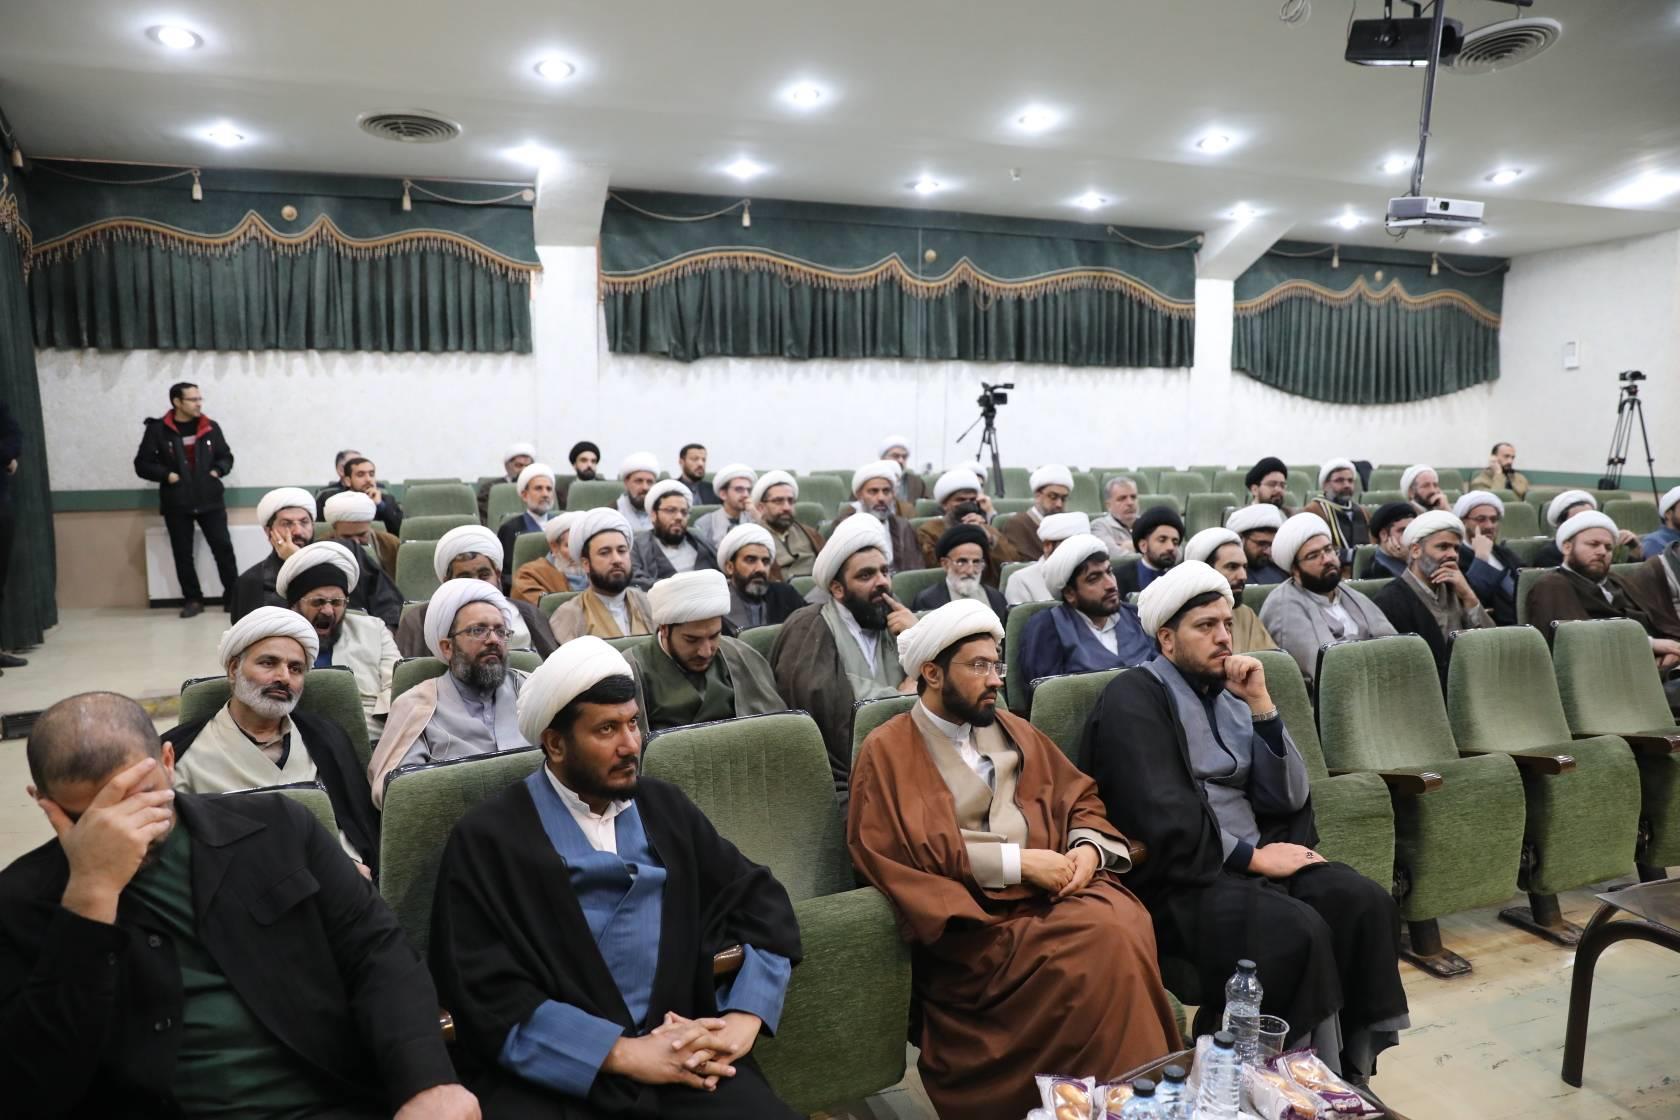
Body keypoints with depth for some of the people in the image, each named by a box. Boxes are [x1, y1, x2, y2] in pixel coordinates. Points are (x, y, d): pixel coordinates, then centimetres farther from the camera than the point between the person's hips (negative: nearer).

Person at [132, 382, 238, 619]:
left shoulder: (211, 428, 4)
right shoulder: (158, 429, -4)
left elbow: (226, 456, 13)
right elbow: (142, 464, 0)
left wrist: (218, 470, -6)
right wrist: (166, 475, -15)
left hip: (210, 500, 1)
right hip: (176, 504, -1)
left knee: (223, 547, -2)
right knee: (182, 554, 6)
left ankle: (233, 596, 8)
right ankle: (193, 599, 17)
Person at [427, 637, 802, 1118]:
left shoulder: (665, 807, 14)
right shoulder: (488, 836, 1)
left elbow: (761, 900, 14)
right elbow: (487, 992, -6)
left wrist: (744, 1019, -2)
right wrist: (625, 1053, -12)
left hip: (681, 1058, 3)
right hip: (549, 1076, -2)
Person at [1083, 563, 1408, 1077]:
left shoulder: (1229, 695, 14)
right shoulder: (1132, 699, -8)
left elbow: (1288, 798, 4)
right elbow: (1163, 823, -18)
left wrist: (1261, 706, -5)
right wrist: (1252, 857, -12)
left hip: (1253, 861, 7)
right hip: (1178, 878, -7)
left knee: (1365, 902, -14)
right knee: (1297, 930, -28)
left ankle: (1351, 1068, -2)